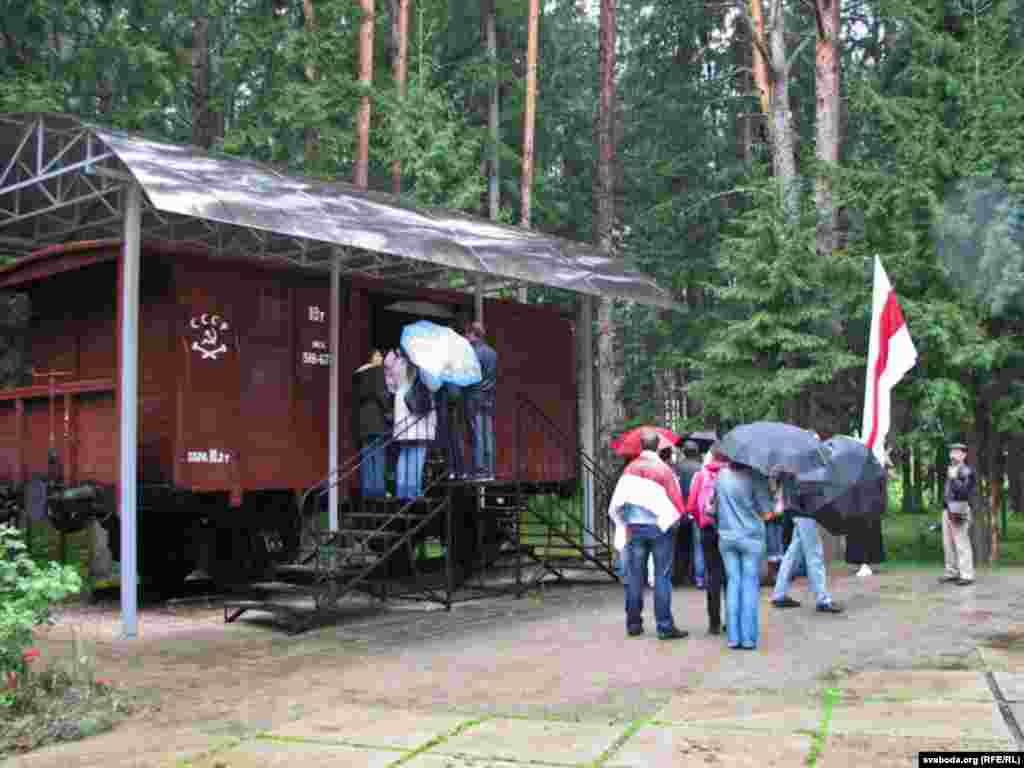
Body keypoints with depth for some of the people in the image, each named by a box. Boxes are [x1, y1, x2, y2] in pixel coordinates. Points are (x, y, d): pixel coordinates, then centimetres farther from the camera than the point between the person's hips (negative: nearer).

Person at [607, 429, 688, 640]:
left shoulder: (630, 469, 1)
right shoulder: (665, 470, -7)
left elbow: (616, 504, -2)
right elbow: (676, 503, -10)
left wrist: (624, 523, 10)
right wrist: (672, 521, 7)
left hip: (634, 528, 3)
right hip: (660, 528, -3)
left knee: (634, 576, 10)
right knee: (662, 577, 1)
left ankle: (633, 624, 15)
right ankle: (665, 626, 0)